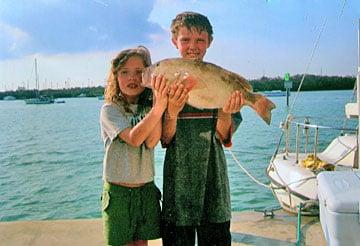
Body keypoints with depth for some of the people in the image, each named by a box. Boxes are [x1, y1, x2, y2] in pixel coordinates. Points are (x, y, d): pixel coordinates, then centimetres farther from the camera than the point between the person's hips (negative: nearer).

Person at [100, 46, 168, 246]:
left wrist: (157, 100, -23)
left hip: (146, 190, 4)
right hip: (118, 191, -3)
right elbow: (134, 138, -25)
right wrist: (159, 107, -34)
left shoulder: (148, 107, 3)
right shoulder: (110, 109, -8)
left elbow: (151, 141, -16)